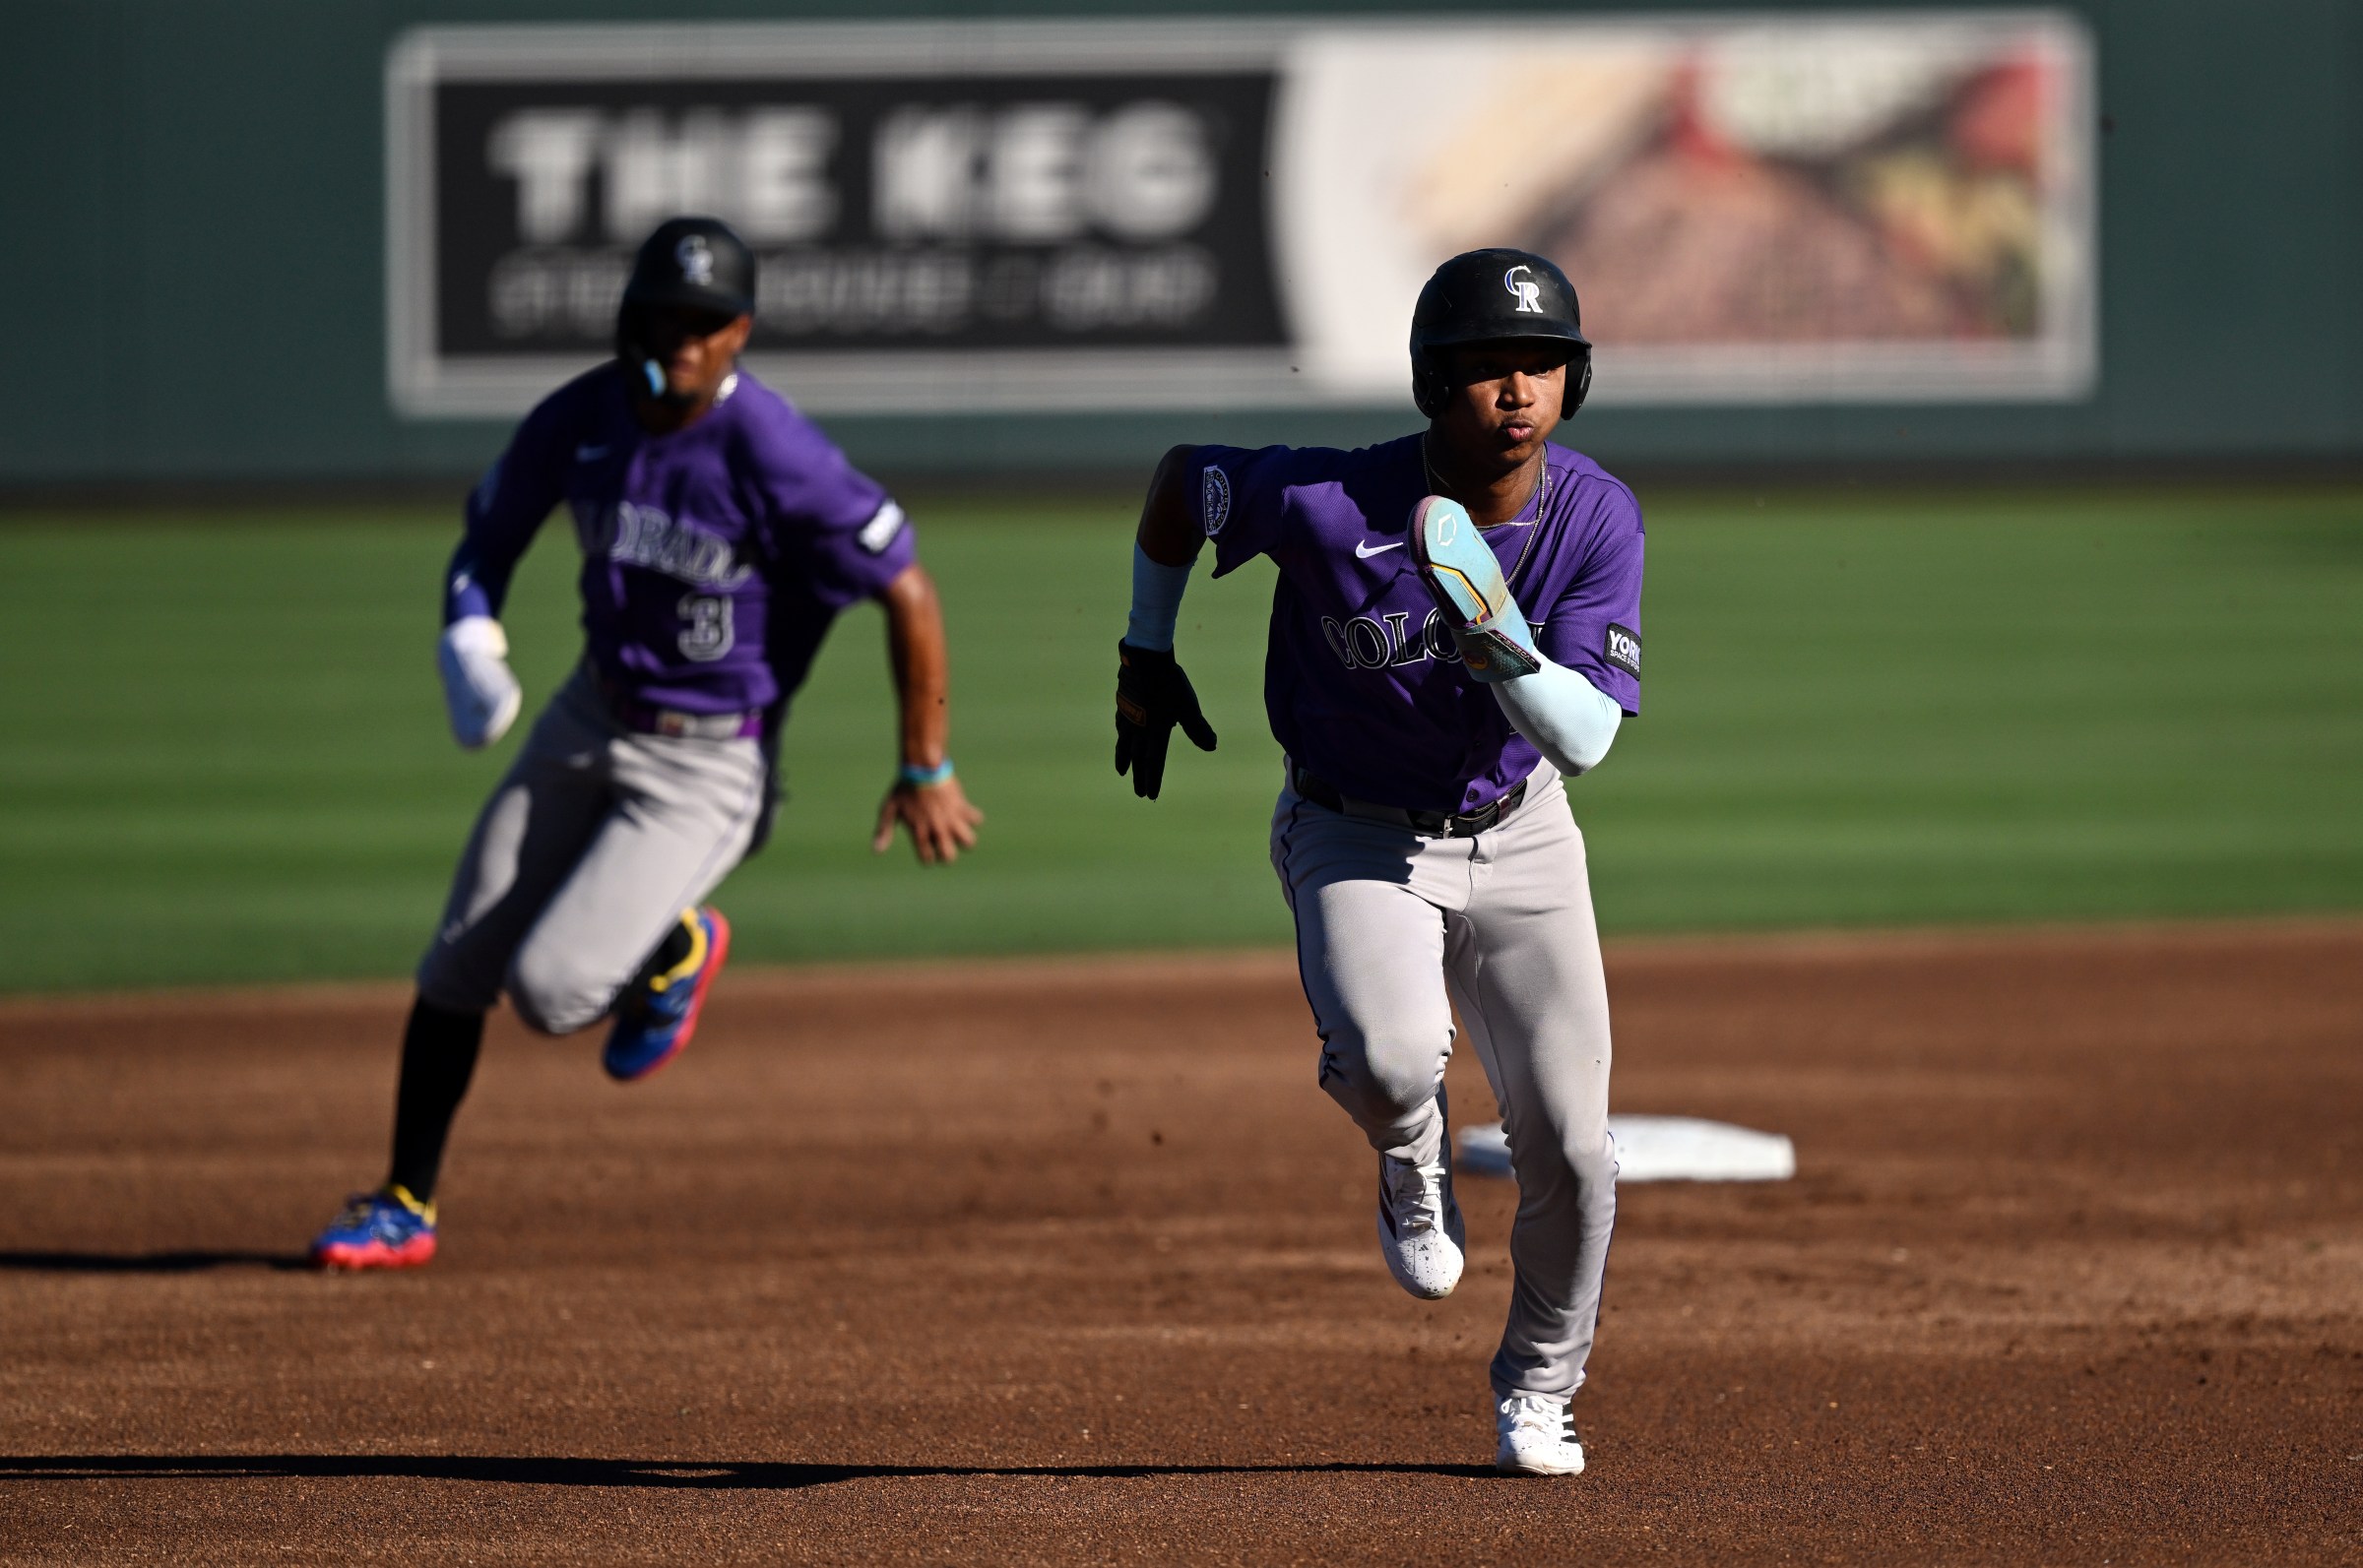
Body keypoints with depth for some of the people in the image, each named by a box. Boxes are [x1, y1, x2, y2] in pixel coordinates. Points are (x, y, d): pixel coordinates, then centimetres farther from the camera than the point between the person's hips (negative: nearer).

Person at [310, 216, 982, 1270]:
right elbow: (487, 539, 9)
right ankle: (407, 1207, 21)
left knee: (550, 988, -16)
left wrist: (926, 771, -12)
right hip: (591, 719, 6)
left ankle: (676, 951, 17)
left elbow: (907, 592, -18)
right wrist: (468, 641, -13)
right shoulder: (579, 420, -7)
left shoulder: (775, 455, -25)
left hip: (709, 765, -6)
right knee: (458, 967, 5)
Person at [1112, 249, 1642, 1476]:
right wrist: (1146, 656, 2)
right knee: (1389, 1058, -31)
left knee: (1569, 1147, -1)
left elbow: (1584, 739, -23)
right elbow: (1180, 476, -6)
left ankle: (1537, 1394, 27)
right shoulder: (1327, 504, -26)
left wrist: (1500, 642, -41)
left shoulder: (1600, 521, -18)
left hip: (1515, 834, 3)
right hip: (1356, 839, -2)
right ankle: (1410, 1154, 9)